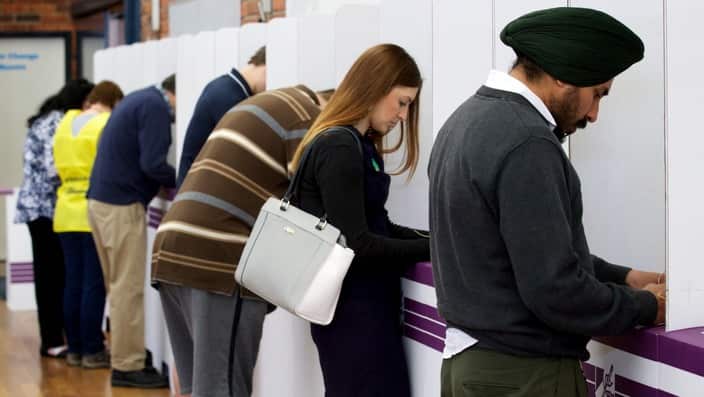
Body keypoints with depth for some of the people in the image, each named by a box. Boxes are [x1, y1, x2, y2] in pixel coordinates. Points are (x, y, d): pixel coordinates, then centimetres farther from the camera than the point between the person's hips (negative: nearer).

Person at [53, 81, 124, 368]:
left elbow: (61, 166, 16)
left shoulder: (65, 123, 11)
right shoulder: (108, 125, -10)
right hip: (95, 213, -6)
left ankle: (74, 349, 15)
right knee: (94, 285, -1)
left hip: (67, 212, 6)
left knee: (73, 283, 10)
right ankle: (92, 352, 2)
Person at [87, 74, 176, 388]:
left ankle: (122, 355, 19)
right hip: (121, 204, -10)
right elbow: (152, 164, -19)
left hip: (101, 199, 10)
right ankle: (127, 367, -1)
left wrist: (171, 181, 8)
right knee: (129, 288, -5)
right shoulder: (156, 107, -12)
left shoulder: (140, 99, 18)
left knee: (119, 286, 14)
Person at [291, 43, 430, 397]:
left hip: (362, 306, 10)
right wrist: (434, 248, -16)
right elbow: (356, 245, -20)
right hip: (354, 310, -10)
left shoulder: (356, 145, 13)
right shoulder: (340, 148, -17)